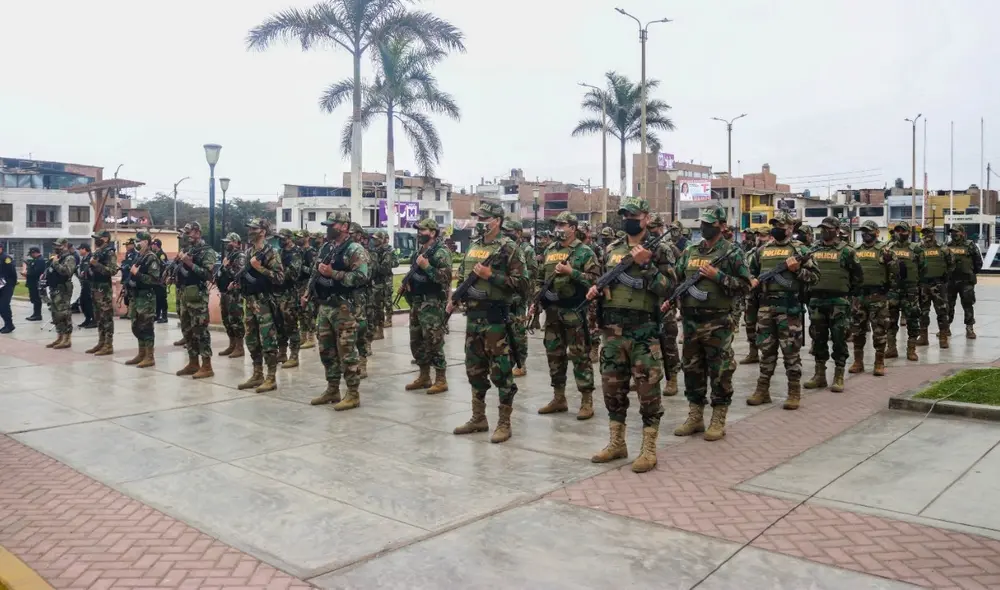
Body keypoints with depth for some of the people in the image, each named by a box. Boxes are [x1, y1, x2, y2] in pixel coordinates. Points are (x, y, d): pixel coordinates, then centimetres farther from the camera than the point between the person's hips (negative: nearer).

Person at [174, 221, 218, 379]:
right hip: (185, 294, 9)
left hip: (198, 295, -9)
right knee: (188, 330, 11)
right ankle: (193, 364, 20)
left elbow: (208, 274, -18)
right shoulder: (188, 249, 18)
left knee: (200, 330, -9)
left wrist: (190, 264, -20)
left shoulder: (207, 251, -8)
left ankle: (206, 367, -6)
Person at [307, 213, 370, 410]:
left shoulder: (355, 249, -10)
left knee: (347, 351, -4)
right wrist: (310, 291, 13)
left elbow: (361, 277, -22)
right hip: (324, 306, 8)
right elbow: (316, 273, 25)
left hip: (344, 307, -8)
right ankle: (332, 390, 24)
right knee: (326, 350, 13)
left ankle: (353, 394, 4)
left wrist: (332, 273, -22)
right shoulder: (325, 248, 14)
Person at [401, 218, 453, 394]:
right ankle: (424, 377, 23)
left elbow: (446, 277, -21)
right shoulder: (419, 251, 16)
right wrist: (406, 283, 8)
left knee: (433, 342, -7)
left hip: (432, 303, -9)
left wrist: (427, 266, -25)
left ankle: (441, 380, 0)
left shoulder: (441, 252, -11)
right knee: (416, 341, 13)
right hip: (416, 302, 9)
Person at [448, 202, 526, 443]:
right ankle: (478, 418, 26)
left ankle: (504, 423, 7)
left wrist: (490, 275, -19)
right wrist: (454, 299, 10)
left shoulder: (509, 249, -9)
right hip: (473, 316, 8)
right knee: (474, 370, 14)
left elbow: (520, 284, -14)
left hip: (496, 318, -7)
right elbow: (462, 277, 23)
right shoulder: (473, 247, 13)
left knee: (501, 372, -2)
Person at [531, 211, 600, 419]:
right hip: (552, 311, 6)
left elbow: (595, 279, -13)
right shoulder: (549, 251, 13)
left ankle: (587, 401, 4)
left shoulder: (584, 252, -5)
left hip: (574, 311, -6)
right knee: (554, 355, 11)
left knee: (580, 356, -3)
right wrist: (535, 302, 10)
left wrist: (571, 272, -19)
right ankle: (558, 398, 22)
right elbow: (540, 279, 19)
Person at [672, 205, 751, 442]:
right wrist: (670, 299, 1)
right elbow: (677, 279, 18)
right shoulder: (690, 251, 12)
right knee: (692, 369, 10)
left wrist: (717, 276, -17)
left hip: (718, 322, -6)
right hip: (691, 321, 6)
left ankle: (718, 421, 10)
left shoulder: (732, 252, -4)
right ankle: (695, 417, 21)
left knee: (720, 372, 1)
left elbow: (745, 286, -9)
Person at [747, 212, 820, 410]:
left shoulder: (799, 249, 2)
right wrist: (751, 281, 4)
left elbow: (815, 276, 0)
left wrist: (797, 269, -15)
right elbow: (750, 272, 25)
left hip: (789, 306, -4)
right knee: (766, 349, 9)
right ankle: (763, 390, 16)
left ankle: (794, 392, 7)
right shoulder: (761, 250, 14)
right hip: (764, 306, 4)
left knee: (791, 350, -1)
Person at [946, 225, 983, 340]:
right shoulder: (947, 246, 8)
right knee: (948, 305, 9)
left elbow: (978, 261, 3)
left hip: (966, 280, -3)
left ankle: (970, 328, 6)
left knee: (968, 305, 0)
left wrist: (973, 272, 6)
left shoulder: (970, 245, -2)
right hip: (950, 280, 3)